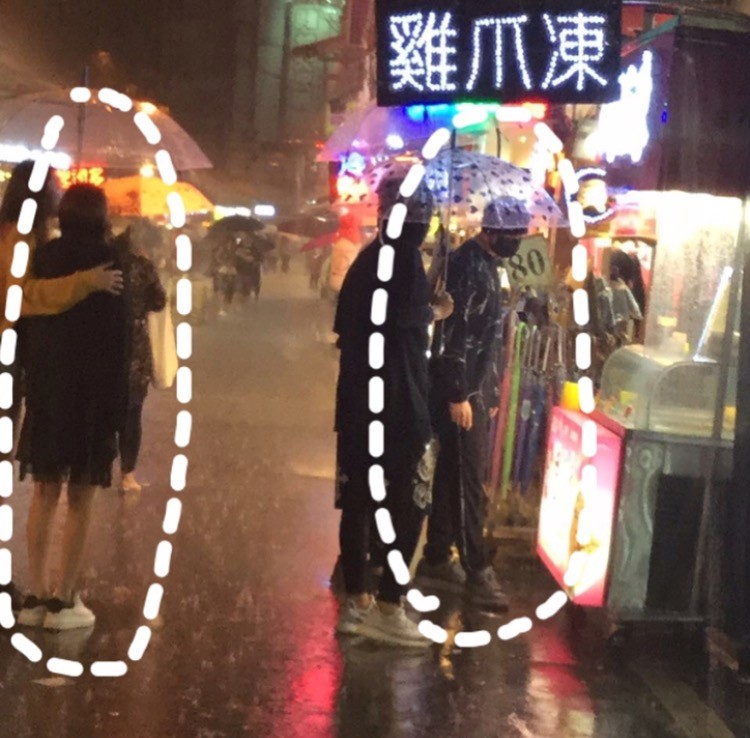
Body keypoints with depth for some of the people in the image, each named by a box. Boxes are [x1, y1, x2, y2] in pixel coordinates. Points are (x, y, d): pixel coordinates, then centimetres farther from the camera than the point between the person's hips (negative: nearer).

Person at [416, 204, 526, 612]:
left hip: (473, 389, 10)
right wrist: (458, 395, -21)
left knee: (452, 476, 14)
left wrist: (488, 392, 20)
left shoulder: (485, 264, 15)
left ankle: (437, 559, 22)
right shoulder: (469, 265, -15)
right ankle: (477, 572, -2)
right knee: (469, 480, -6)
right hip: (460, 391, -10)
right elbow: (454, 334, -21)